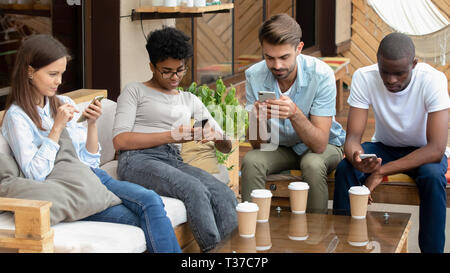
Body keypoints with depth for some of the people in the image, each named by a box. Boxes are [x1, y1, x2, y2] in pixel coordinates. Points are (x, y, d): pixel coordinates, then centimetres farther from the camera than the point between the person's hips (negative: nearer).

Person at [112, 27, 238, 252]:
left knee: (225, 196, -26)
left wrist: (217, 136, -5)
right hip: (138, 160, -5)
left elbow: (226, 147, 22)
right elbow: (120, 139, -2)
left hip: (174, 162, 5)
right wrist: (170, 135, -9)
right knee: (196, 190, -34)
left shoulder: (190, 101, 28)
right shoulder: (134, 91, 14)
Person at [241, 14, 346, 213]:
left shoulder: (321, 74, -26)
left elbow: (319, 145, -29)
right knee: (251, 161, -26)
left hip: (324, 146, -2)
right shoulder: (254, 75, -18)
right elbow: (257, 144, -16)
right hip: (280, 146, 2)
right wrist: (259, 120, -38)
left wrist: (295, 114, -46)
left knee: (312, 164, -33)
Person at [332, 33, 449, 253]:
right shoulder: (363, 78, -20)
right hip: (384, 147, 2)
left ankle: (432, 249, -19)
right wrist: (356, 158, -46)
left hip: (423, 152, -2)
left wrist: (381, 171, -37)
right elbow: (353, 137, -20)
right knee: (345, 168, -26)